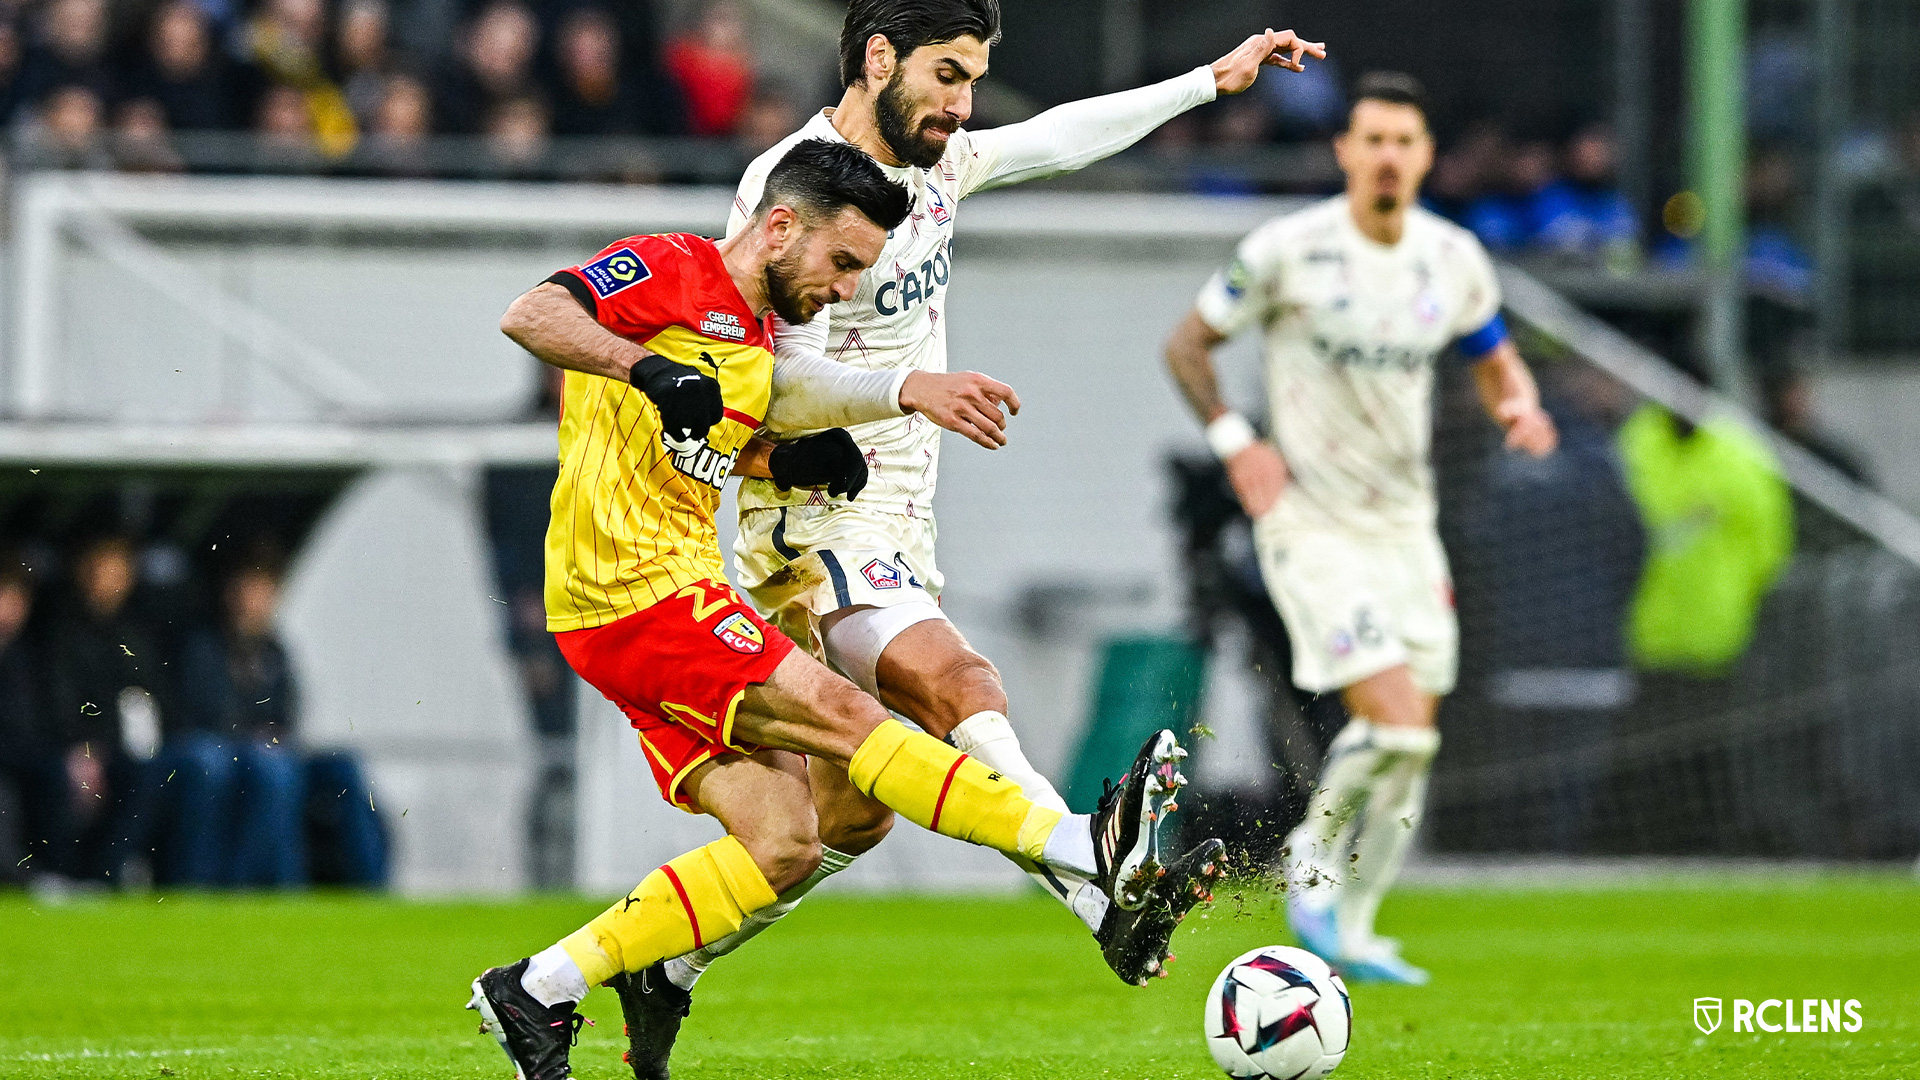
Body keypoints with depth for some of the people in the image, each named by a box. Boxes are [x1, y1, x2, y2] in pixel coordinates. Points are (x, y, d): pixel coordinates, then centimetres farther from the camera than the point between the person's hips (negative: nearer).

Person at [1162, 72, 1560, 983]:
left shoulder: (1453, 259, 2)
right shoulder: (1288, 251, -12)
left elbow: (1493, 359, 17)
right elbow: (1186, 344, -1)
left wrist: (1520, 406, -6)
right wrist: (1233, 441, -14)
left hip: (1406, 527, 6)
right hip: (1313, 526, -6)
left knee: (1408, 749, 6)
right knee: (1397, 725, -19)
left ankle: (1349, 932, 20)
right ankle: (1312, 856, 8)